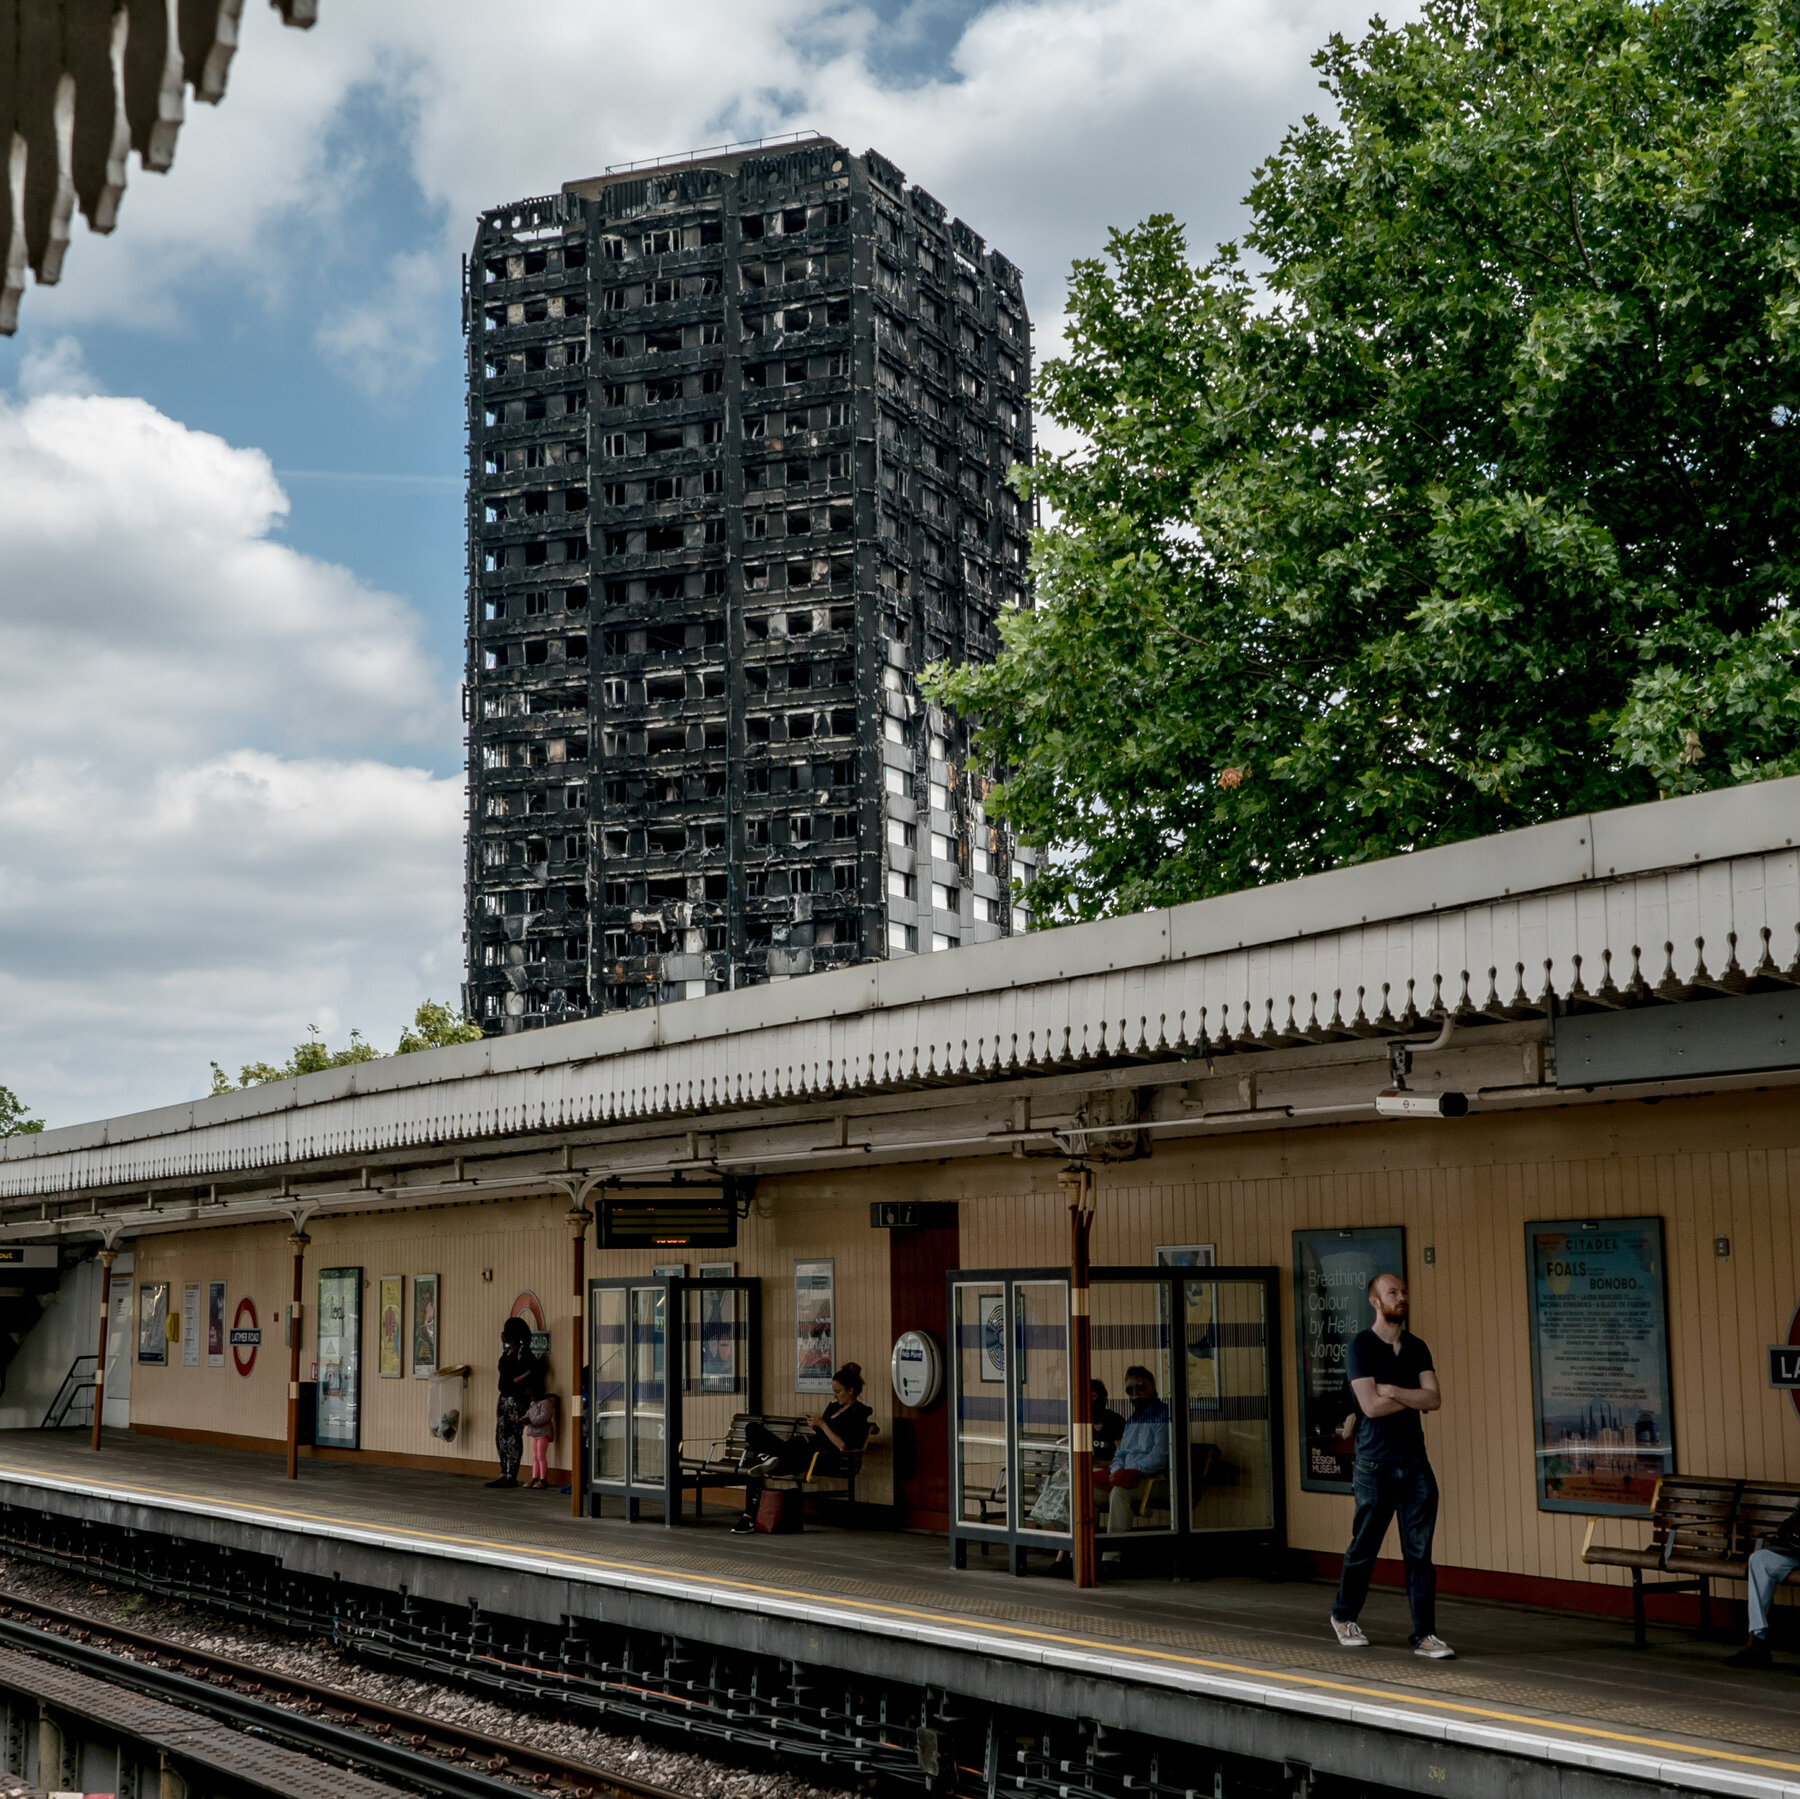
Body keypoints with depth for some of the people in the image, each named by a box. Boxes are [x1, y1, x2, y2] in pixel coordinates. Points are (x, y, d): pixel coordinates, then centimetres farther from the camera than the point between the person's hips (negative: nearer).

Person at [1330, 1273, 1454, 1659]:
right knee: (1364, 1549, 7)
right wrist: (1415, 1399, -7)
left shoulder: (1416, 1348, 10)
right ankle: (1344, 1616, 29)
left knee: (1419, 1552, 0)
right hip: (1375, 1465, -4)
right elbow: (1371, 1406, -17)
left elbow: (1434, 1399, -3)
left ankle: (1424, 1635, 3)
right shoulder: (1361, 1346, -6)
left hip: (1415, 1463, 4)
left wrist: (1392, 1390, -13)